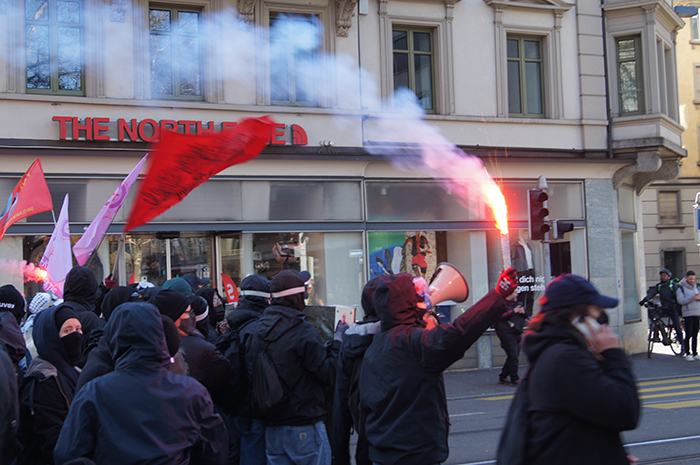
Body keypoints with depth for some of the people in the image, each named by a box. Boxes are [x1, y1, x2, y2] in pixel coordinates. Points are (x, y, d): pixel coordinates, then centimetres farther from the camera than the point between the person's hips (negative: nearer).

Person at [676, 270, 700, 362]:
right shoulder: (681, 288, -3)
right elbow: (681, 301, -14)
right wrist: (692, 297, -24)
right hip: (688, 314, -5)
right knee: (688, 335, -6)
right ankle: (688, 354, 1)